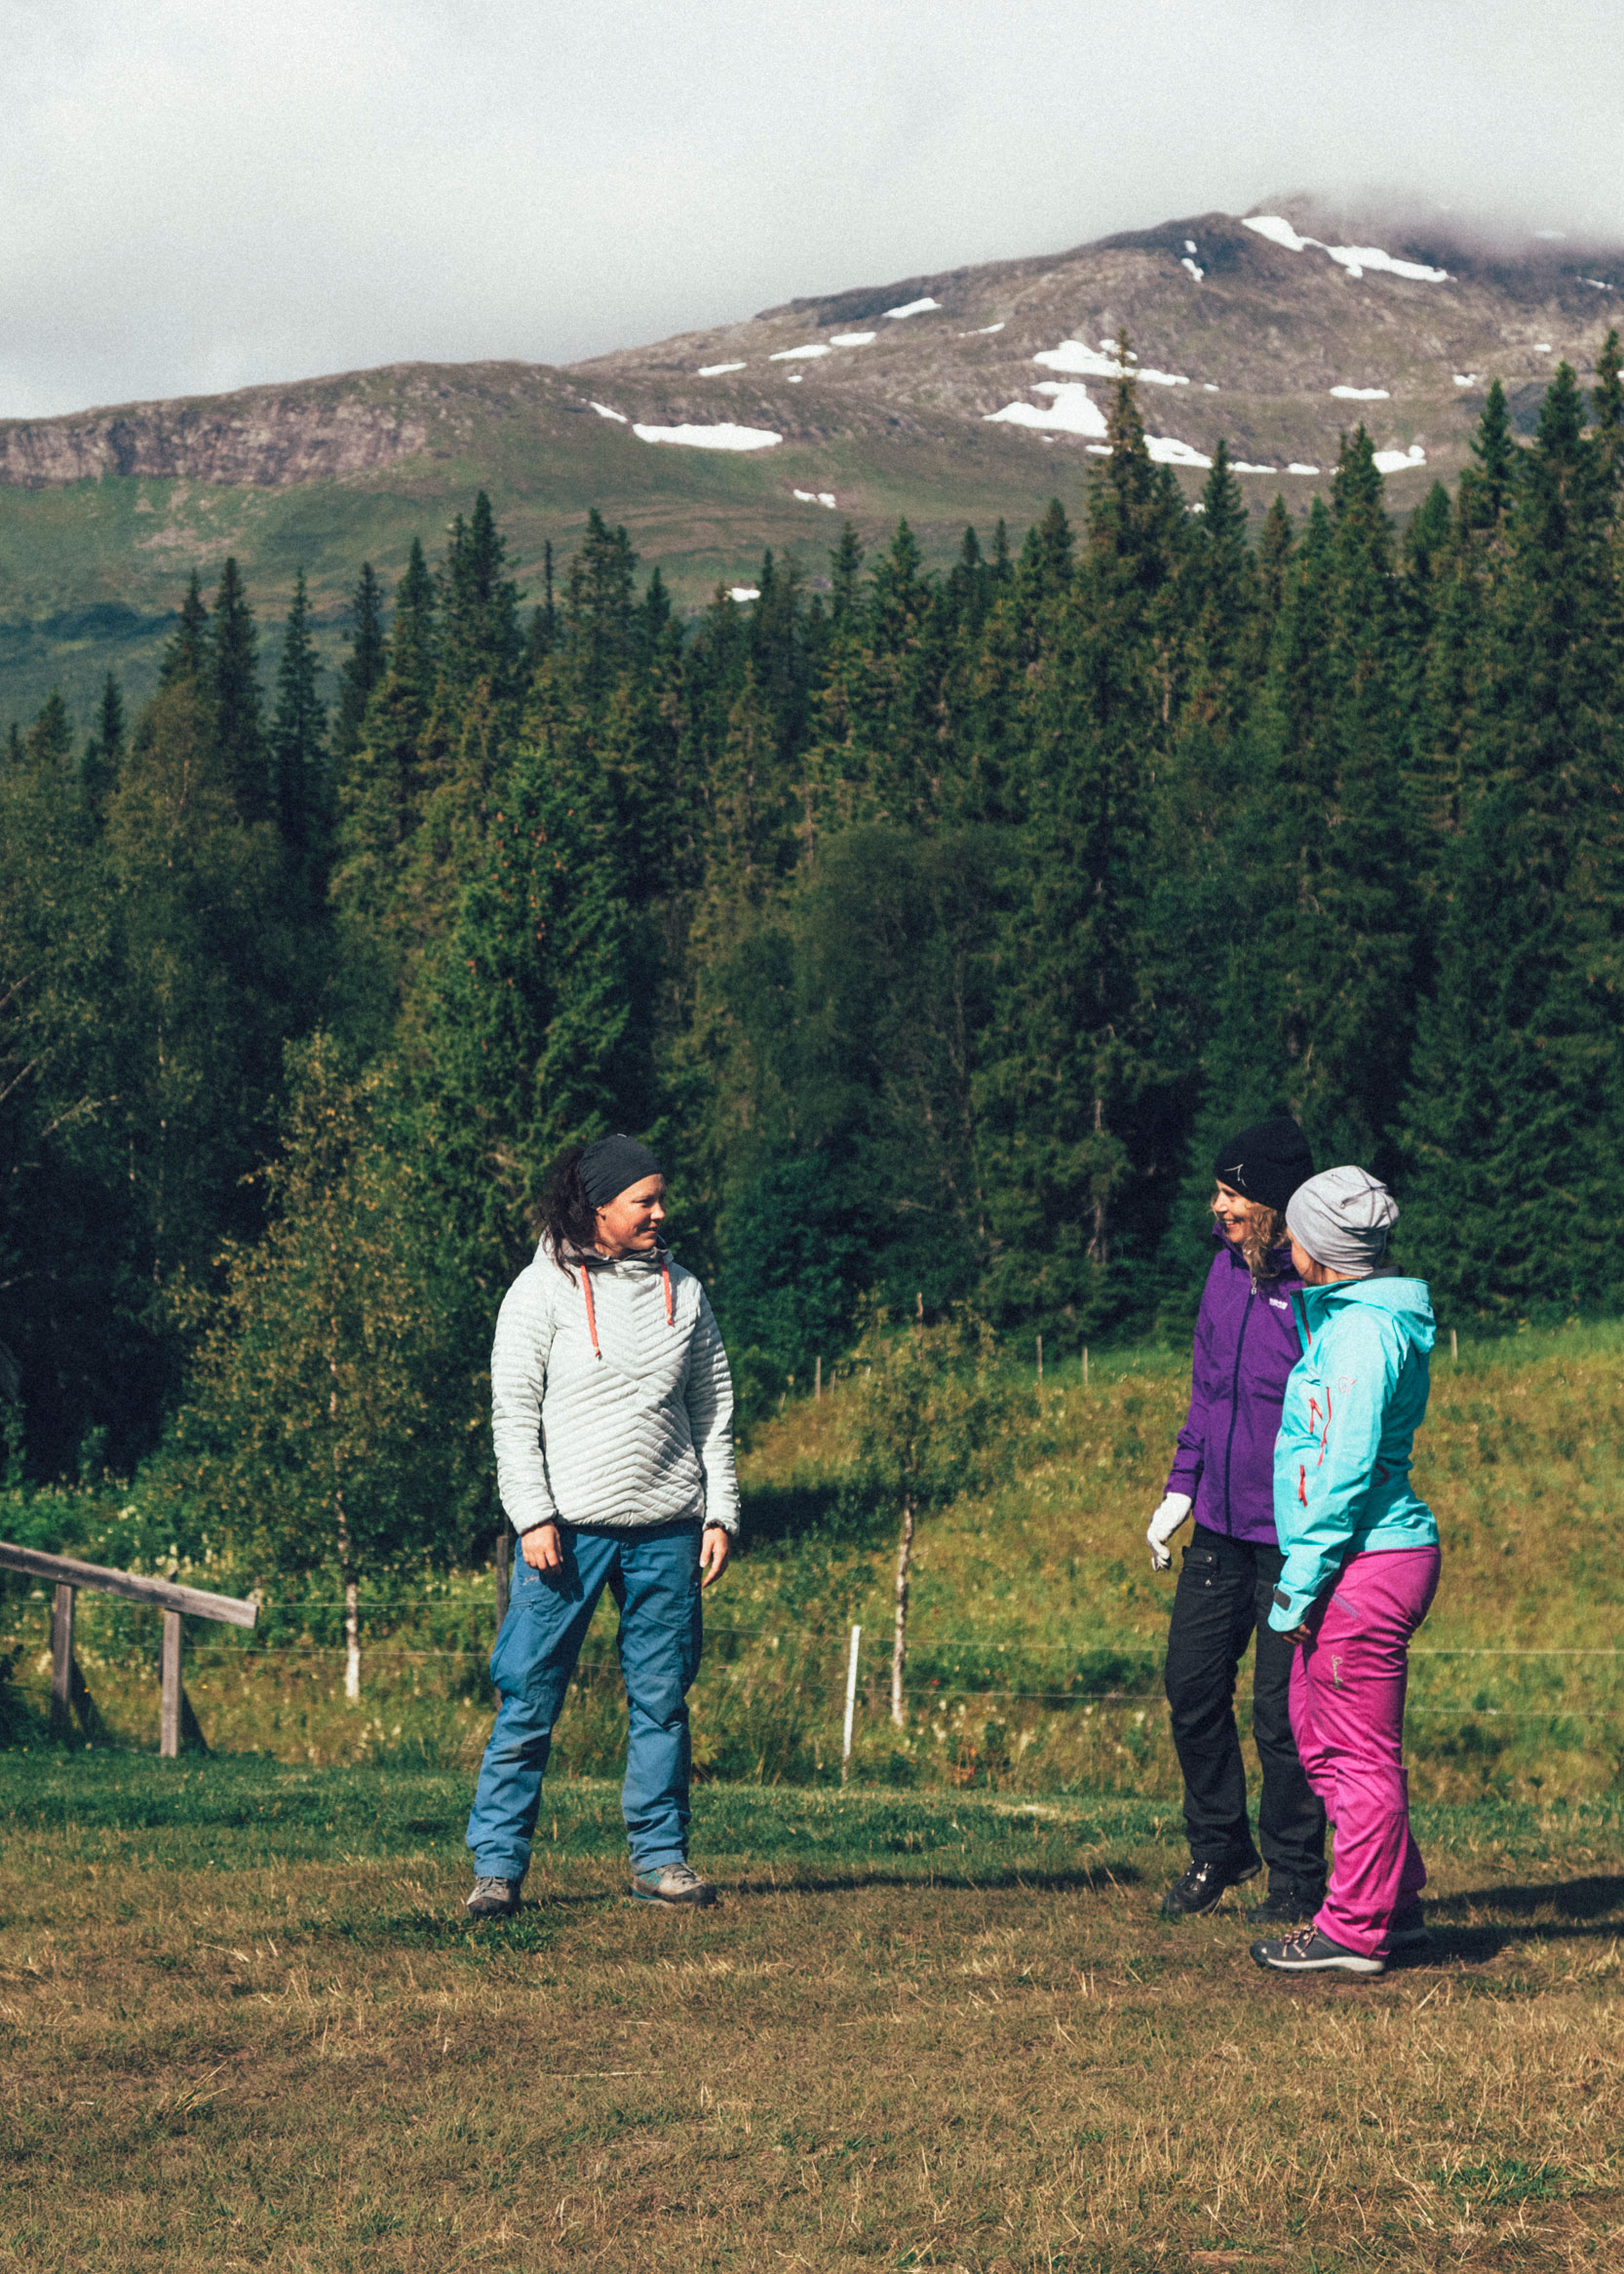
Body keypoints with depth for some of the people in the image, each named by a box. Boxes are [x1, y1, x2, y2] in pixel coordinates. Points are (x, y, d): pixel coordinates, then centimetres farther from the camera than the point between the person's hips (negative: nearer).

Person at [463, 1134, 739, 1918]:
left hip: (666, 1528, 4)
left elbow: (713, 1411, 16)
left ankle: (660, 1857, 13)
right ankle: (497, 1865, 2)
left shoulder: (683, 1291, 12)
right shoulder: (543, 1290, 0)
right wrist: (533, 1516, -11)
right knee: (529, 1699, -4)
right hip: (569, 1526, -3)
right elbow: (513, 1413, -2)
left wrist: (720, 1513, 8)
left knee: (662, 1698, 4)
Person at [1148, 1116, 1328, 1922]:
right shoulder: (1227, 1269, 5)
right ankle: (1219, 1848, 29)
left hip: (1294, 1539, -7)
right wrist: (1181, 1486, 15)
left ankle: (1296, 1879, 18)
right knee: (1192, 1686, 11)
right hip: (1219, 1525, 7)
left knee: (1281, 1712, 1)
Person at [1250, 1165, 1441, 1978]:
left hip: (1369, 1564, -10)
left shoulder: (1363, 1333, -17)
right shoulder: (1346, 1317, 13)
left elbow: (1344, 1470, -19)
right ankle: (1396, 1904, 24)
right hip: (1366, 1563, 10)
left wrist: (1297, 1586, -17)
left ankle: (1354, 1932, 7)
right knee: (1321, 1737, 16)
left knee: (1359, 1754, -1)